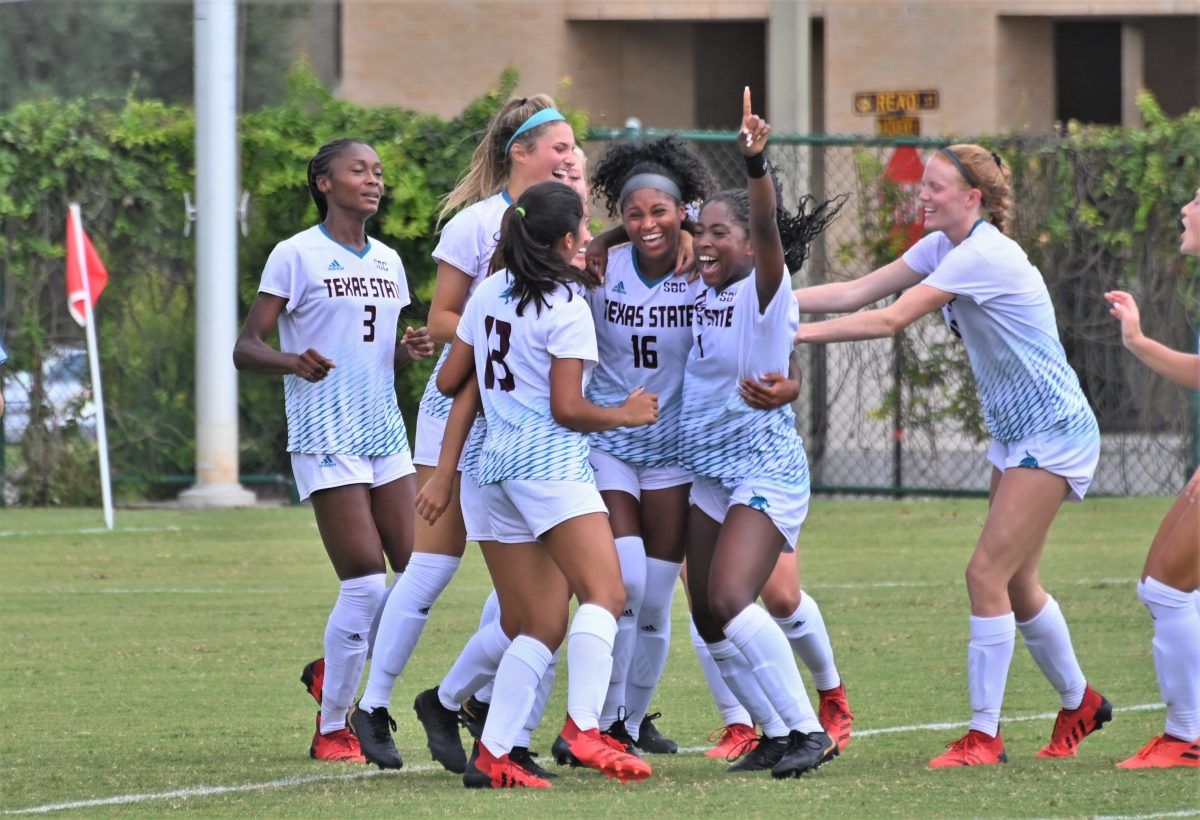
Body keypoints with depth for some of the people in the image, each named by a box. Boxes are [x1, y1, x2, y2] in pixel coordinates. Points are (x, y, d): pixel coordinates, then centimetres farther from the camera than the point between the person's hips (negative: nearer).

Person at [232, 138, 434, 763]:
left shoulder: (387, 261, 15)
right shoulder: (297, 255, -5)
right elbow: (246, 349, -6)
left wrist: (410, 349, 2)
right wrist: (293, 362, -27)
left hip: (385, 434, 7)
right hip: (327, 439, -7)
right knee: (366, 582, -12)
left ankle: (336, 670, 23)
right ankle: (332, 729, 1)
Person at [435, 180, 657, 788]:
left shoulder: (492, 291, 15)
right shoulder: (568, 307, -7)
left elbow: (449, 382, 20)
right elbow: (567, 410, -10)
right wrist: (627, 415, 6)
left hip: (496, 462, 8)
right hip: (551, 459, -8)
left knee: (542, 627, 8)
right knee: (604, 595, -17)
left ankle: (492, 754, -3)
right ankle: (583, 728, -35)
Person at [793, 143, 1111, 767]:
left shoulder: (982, 255, -22)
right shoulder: (943, 247, 7)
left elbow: (889, 320, -26)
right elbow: (854, 293, 5)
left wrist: (798, 334, -24)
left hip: (1052, 434, -10)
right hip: (1015, 434, 10)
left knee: (988, 574, -12)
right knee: (1014, 583, 14)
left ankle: (984, 736, -10)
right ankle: (1079, 703, 33)